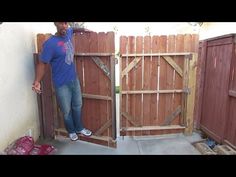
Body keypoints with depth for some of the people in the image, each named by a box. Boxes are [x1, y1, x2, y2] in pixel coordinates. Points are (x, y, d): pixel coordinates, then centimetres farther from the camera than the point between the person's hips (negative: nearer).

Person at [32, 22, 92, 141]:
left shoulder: (68, 33, 1)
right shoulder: (50, 44, -20)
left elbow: (72, 29, 26)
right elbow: (42, 63, -18)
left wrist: (83, 30, 11)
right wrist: (37, 81, -30)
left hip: (74, 79, 7)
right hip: (62, 84, -6)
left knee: (77, 106, 19)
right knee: (67, 111, 10)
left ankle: (79, 128, 41)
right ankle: (71, 131, 36)